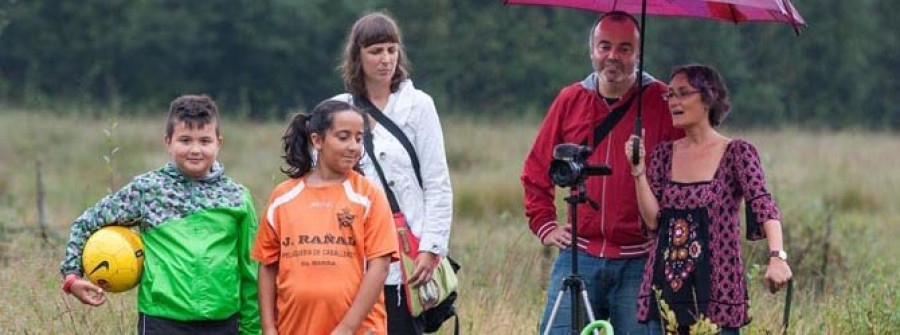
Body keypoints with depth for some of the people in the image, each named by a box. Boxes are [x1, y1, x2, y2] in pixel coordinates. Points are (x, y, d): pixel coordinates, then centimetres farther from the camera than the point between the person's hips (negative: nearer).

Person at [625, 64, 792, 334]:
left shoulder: (736, 153, -2)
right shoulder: (665, 154, 11)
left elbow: (763, 205, -16)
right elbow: (653, 220, 3)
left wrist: (777, 256, -32)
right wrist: (638, 168, -7)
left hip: (716, 290, -4)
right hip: (666, 288, 4)